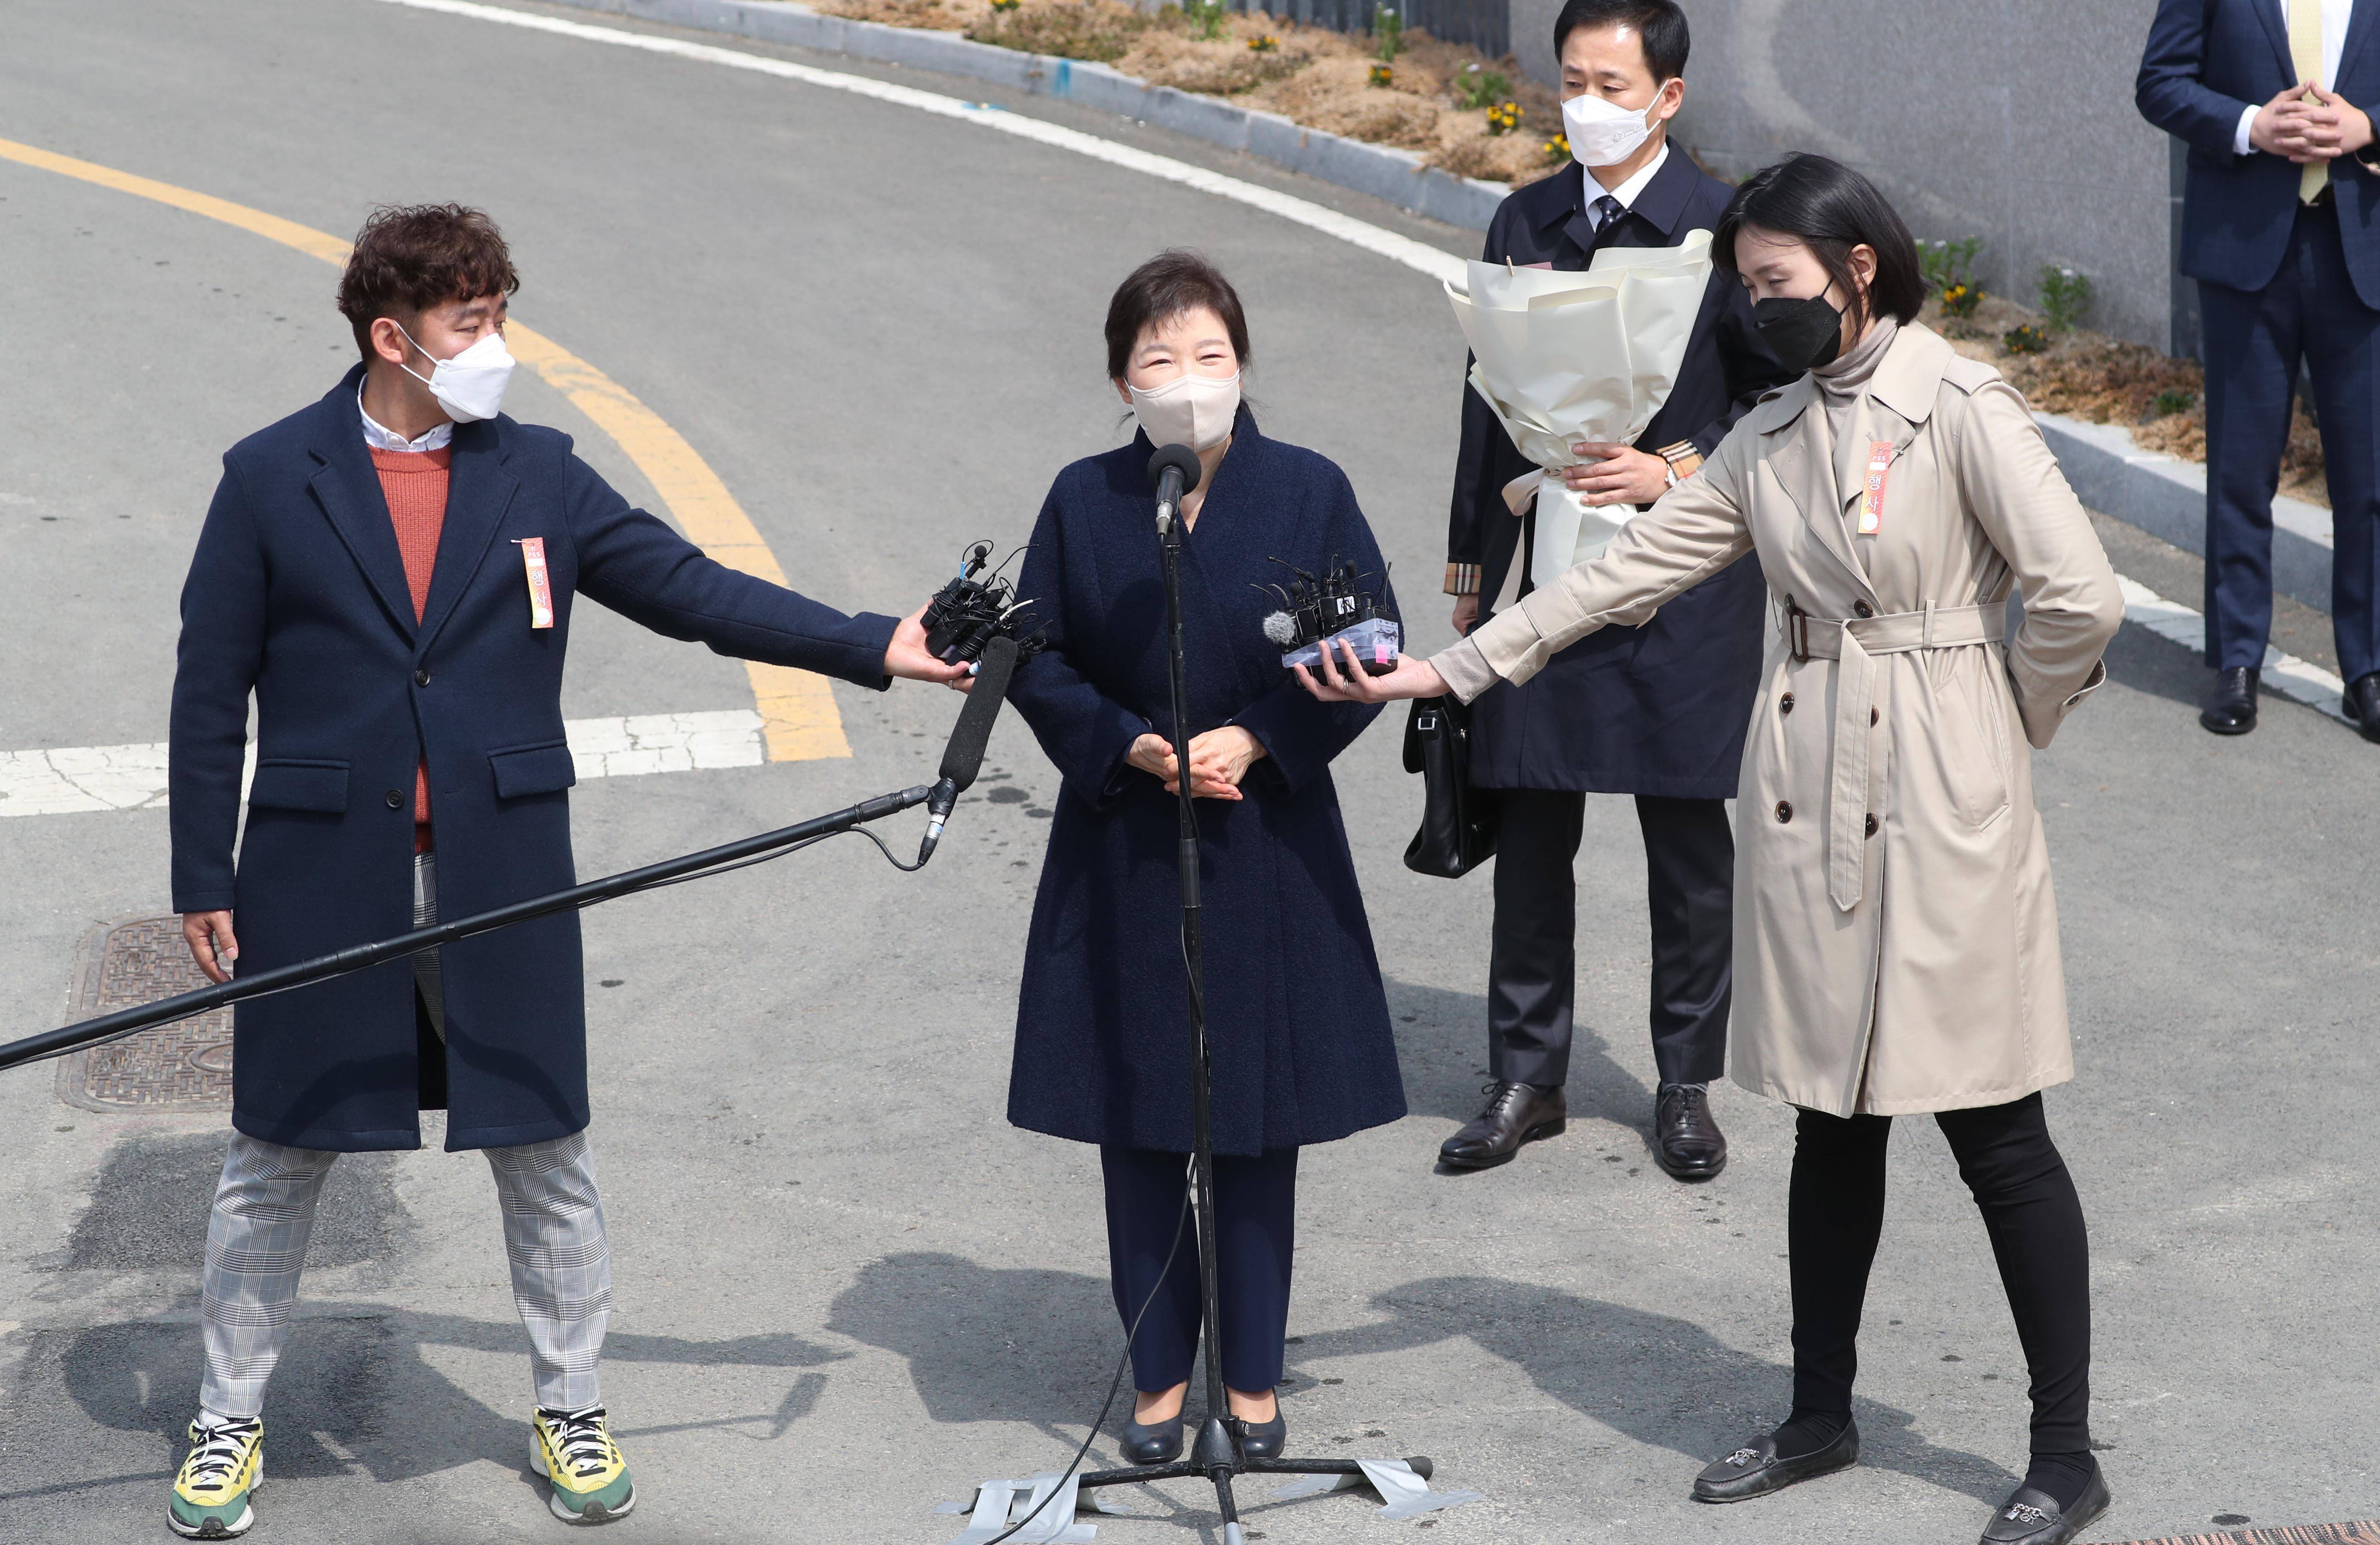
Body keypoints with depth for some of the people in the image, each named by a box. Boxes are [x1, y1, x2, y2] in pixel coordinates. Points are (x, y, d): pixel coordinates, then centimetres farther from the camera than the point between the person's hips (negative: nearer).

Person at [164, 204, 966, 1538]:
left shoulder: (538, 475, 4)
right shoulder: (272, 479, -2)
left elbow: (688, 587, 1)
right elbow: (211, 690, 0)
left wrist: (876, 645, -8)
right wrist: (205, 879, -3)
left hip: (502, 883, 2)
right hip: (322, 888, -2)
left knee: (547, 1155, 8)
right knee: (278, 1163, 9)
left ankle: (572, 1408, 25)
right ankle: (231, 1422, 24)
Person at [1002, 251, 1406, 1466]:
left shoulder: (1308, 492, -4)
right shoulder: (1083, 501, -1)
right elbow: (1037, 660, 2)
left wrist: (1255, 739, -13)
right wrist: (1131, 746, -13)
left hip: (1266, 852, -1)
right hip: (1123, 861, 1)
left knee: (1258, 1122, 6)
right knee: (1138, 1126, 7)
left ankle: (1252, 1377, 20)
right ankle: (1159, 1376, 21)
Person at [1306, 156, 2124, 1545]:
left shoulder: (1963, 412, -11)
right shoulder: (1774, 438, 10)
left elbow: (2079, 596, -17)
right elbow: (1630, 569, 8)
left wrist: (2019, 721, -2)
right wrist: (1450, 669, 3)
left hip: (1940, 807, -6)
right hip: (1809, 802, 6)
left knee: (1995, 1130, 0)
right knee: (1834, 1122, 15)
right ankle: (1822, 1418, 28)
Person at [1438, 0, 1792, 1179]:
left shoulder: (1726, 229, -6)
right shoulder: (1524, 224, 7)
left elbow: (1785, 398, -3)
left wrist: (1676, 470, -16)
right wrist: (1471, 565, 15)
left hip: (1683, 582, -3)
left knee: (1687, 840, 7)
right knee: (1530, 830, 7)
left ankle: (1686, 1084, 21)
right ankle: (1526, 1079, 19)